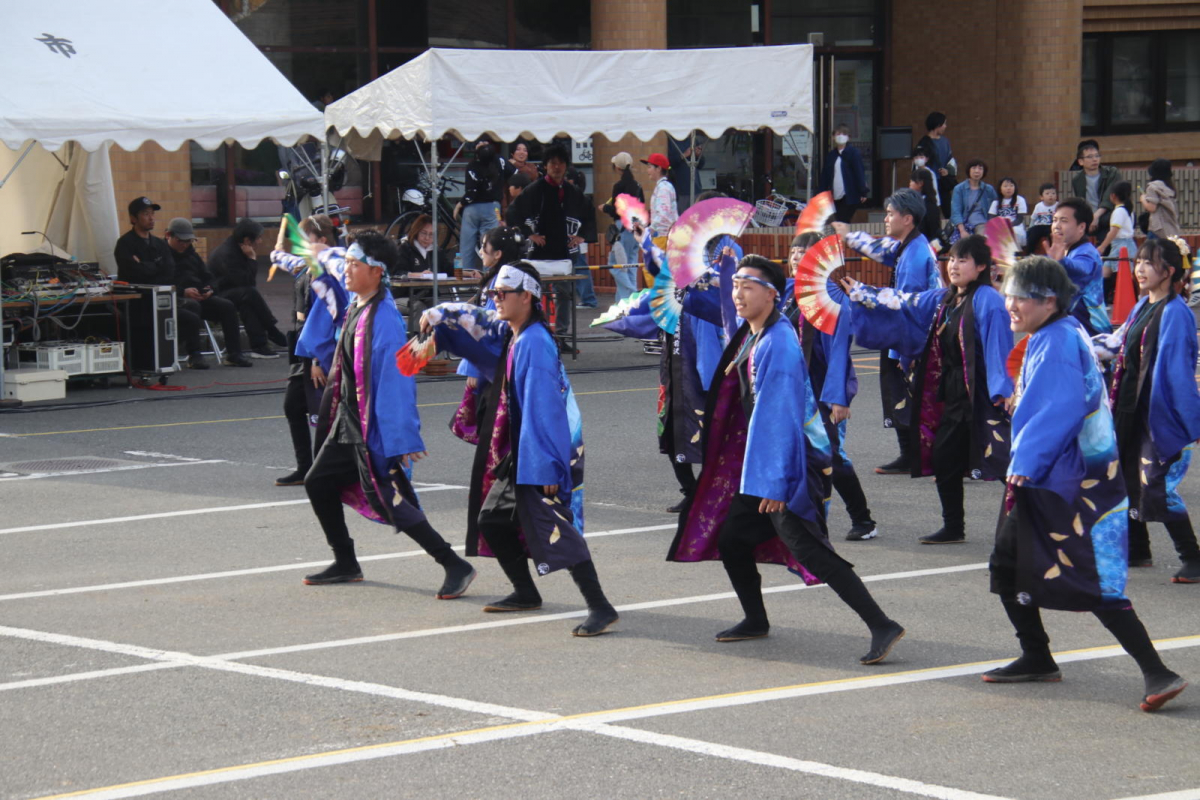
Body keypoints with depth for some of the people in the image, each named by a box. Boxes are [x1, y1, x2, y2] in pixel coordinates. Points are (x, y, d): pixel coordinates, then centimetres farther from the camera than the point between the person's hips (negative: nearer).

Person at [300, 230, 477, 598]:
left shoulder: (383, 319, -22)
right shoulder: (356, 309, 6)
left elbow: (395, 381, -24)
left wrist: (401, 440, -25)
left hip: (376, 429, -10)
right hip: (349, 422, 10)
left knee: (387, 500, -10)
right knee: (317, 483, 15)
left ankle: (455, 566, -5)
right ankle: (345, 564, 28)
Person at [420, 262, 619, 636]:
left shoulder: (534, 342, -19)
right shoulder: (508, 335, 8)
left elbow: (543, 408, -23)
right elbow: (476, 325, 32)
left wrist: (546, 466, -26)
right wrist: (439, 316, 16)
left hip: (540, 454, -10)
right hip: (517, 454, 10)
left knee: (554, 528, -18)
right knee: (491, 519, 17)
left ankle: (600, 608, -18)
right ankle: (525, 593, 32)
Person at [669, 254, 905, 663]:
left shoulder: (777, 344, -20)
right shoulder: (749, 336, 10)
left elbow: (778, 415, -24)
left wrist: (774, 481, -25)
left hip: (789, 461, -10)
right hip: (755, 458, 10)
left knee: (807, 548, -15)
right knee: (731, 537, 15)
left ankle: (881, 626, -15)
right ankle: (755, 621, 33)